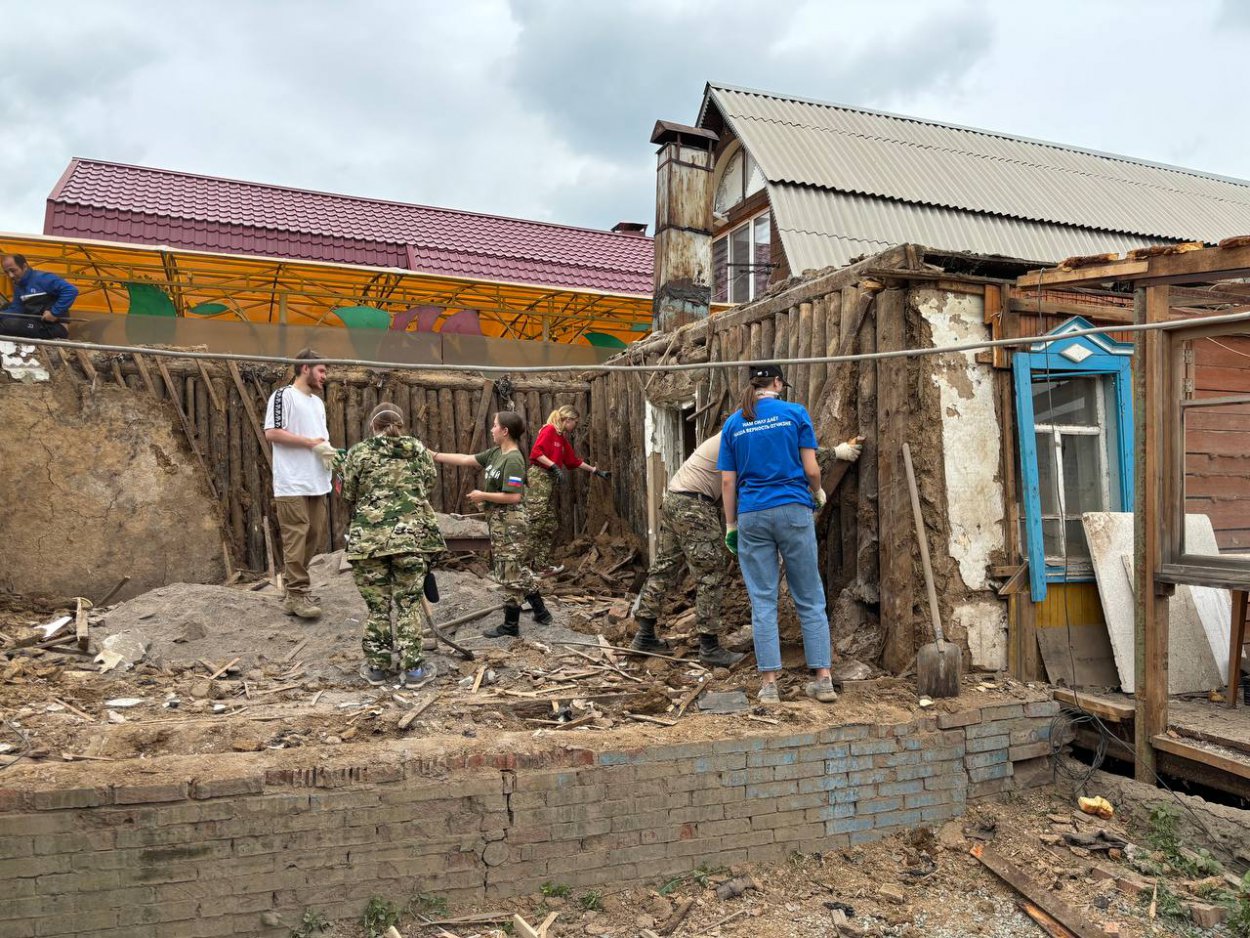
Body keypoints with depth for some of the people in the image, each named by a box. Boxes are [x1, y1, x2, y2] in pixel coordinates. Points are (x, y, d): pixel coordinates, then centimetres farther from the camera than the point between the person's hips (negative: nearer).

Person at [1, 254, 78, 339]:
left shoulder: (42, 278, -12)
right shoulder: (18, 286, 16)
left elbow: (71, 290, -23)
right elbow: (16, 310, 14)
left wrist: (54, 312, -21)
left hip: (54, 328, -10)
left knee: (9, 324, -23)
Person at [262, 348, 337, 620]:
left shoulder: (318, 402, 21)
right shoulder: (283, 396, -5)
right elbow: (271, 432, -14)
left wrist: (327, 450, 7)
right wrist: (311, 443, -14)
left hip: (317, 482, 8)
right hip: (292, 484, -8)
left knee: (317, 537, 10)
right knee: (296, 538, -6)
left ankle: (292, 585, 23)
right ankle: (297, 595, -1)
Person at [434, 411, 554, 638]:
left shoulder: (513, 460, -20)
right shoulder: (496, 453, 7)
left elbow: (513, 496, -25)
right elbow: (465, 459, 13)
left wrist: (483, 496, -14)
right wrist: (434, 455, 11)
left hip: (508, 521, -9)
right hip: (498, 520, 9)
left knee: (510, 573, 2)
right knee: (518, 569, 18)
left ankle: (510, 626, 13)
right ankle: (541, 612, 29)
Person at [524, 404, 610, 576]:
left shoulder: (563, 438, 21)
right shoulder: (549, 430, -6)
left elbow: (573, 461, 27)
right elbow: (535, 452, -17)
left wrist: (596, 471, 30)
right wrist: (554, 467, -20)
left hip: (550, 480, 10)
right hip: (538, 477, -10)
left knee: (549, 527, 8)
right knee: (535, 523, -13)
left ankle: (543, 566, 12)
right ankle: (527, 566, -12)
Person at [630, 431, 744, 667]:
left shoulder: (722, 440, 21)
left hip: (672, 500, 10)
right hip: (692, 505, -10)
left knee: (664, 568, 13)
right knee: (712, 573, -5)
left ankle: (645, 636, 19)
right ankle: (709, 647, -2)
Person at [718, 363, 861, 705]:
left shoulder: (733, 424, 7)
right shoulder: (795, 413, 1)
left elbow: (727, 481, 5)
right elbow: (811, 469, -1)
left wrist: (731, 526, 12)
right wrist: (817, 493, 19)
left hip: (752, 516, 2)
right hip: (794, 510, -1)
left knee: (763, 601, 4)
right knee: (810, 599, 7)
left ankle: (769, 683, 4)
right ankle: (823, 679, 8)